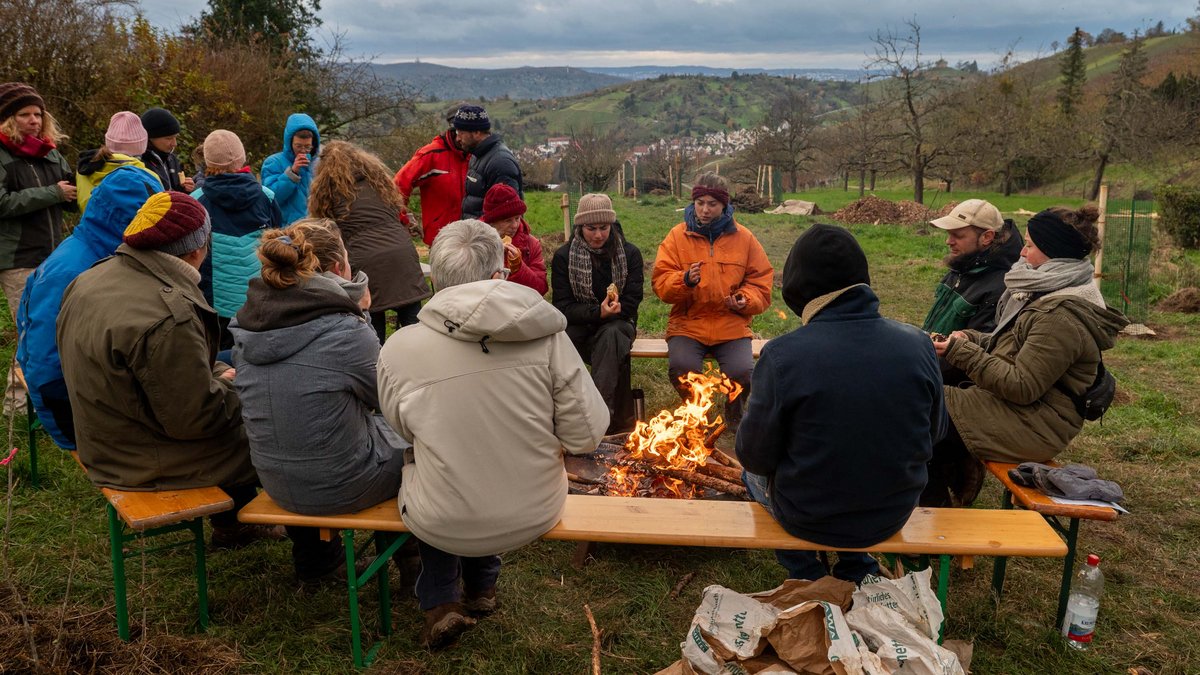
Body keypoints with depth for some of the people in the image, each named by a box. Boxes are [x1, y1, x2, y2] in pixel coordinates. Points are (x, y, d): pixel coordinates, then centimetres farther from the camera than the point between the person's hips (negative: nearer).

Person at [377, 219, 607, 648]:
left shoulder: (398, 349, -17)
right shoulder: (545, 336, -17)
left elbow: (404, 429, 1)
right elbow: (586, 435, -12)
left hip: (445, 526, -1)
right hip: (535, 515, 2)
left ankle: (440, 603, 30)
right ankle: (481, 587, 47)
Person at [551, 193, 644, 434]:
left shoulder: (630, 254, 1)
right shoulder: (564, 256, 0)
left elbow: (630, 305, -1)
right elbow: (563, 306, -6)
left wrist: (607, 313, -20)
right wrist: (598, 312, -23)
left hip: (616, 325, 0)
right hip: (577, 326, 1)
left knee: (611, 335, -36)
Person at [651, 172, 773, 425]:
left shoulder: (744, 237, 7)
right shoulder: (678, 236, 4)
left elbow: (761, 282, 11)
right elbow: (661, 282, -1)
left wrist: (746, 300, -9)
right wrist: (685, 280, -22)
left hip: (731, 326, 1)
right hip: (687, 324, 0)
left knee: (742, 372, -25)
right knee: (681, 367, -29)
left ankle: (734, 409, 13)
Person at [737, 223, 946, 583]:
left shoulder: (782, 355, -24)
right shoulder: (917, 343, -13)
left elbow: (756, 455, -15)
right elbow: (934, 432, 1)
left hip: (808, 519, -3)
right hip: (894, 513, 4)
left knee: (753, 472, 28)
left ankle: (805, 574, 29)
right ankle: (857, 568, 36)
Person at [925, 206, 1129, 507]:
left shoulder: (1063, 314, -22)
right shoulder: (1047, 293, 10)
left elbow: (1022, 387, -23)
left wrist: (961, 353, -20)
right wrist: (970, 338, 2)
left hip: (1033, 425, -10)